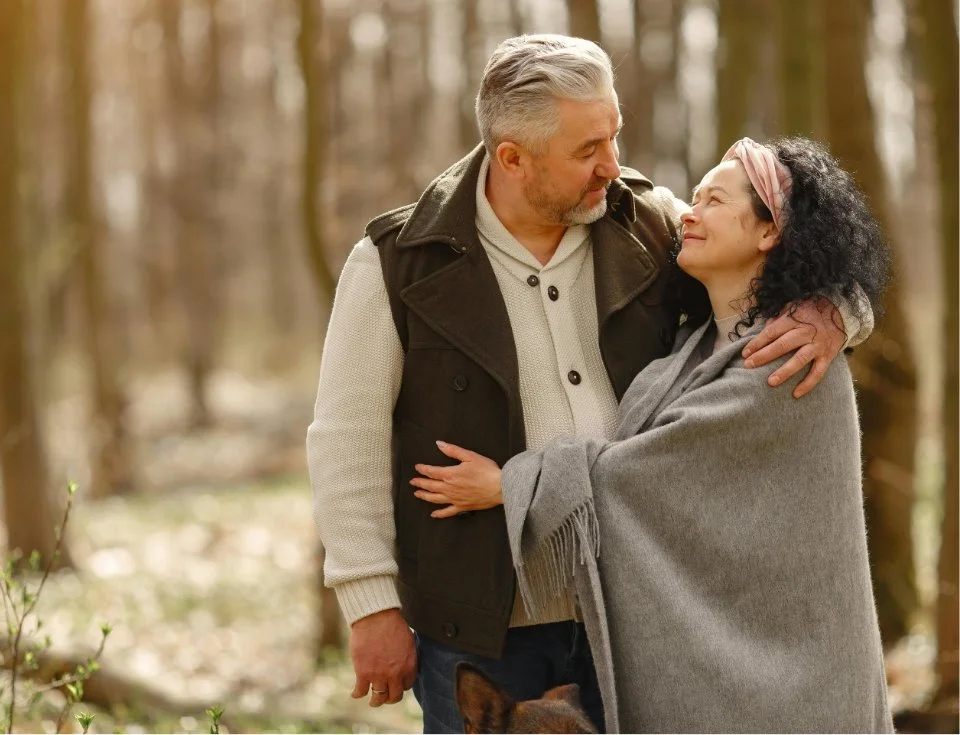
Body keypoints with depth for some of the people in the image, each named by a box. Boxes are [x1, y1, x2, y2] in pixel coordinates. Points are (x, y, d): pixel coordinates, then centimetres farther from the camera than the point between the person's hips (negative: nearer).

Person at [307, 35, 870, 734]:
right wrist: (372, 605, -8)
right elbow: (348, 443, -6)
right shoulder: (399, 265, -8)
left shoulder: (648, 225, 1)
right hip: (482, 623, -3)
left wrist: (825, 314, -15)